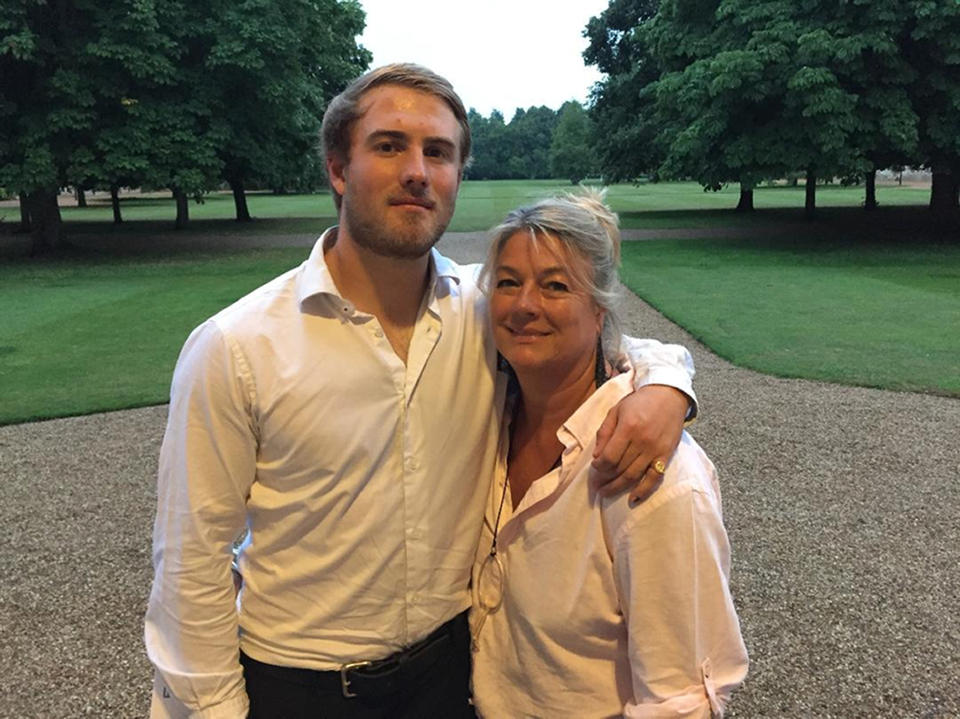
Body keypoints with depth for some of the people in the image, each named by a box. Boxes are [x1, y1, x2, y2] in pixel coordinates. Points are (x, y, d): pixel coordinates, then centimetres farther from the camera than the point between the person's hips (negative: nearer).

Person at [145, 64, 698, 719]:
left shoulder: (487, 309, -11)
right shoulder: (232, 349, -19)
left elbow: (615, 342, 1)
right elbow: (193, 565, -12)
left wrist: (665, 384, -21)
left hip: (454, 659, 3)